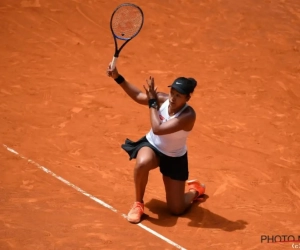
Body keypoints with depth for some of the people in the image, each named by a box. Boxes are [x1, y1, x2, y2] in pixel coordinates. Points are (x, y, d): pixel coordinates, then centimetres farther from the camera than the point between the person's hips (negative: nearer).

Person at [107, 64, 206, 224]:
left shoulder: (188, 115, -33)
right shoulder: (163, 99, -19)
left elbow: (158, 129, -38)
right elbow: (138, 96, -3)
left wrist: (153, 102, -31)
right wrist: (117, 77, -14)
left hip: (175, 158, -2)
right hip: (151, 146, 2)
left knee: (176, 210, 1)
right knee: (142, 163, -39)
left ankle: (195, 190, 37)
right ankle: (138, 204, -13)